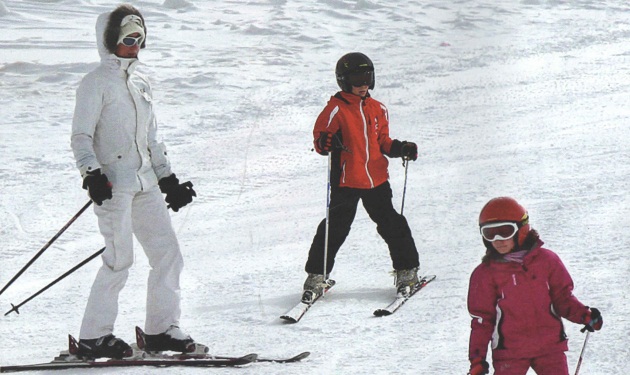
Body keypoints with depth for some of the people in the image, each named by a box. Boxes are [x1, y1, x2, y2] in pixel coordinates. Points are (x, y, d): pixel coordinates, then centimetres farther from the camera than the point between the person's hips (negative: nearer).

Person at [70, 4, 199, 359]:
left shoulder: (141, 83, 18)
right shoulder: (97, 83, -5)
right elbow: (81, 137, -10)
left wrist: (169, 179, 21)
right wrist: (92, 174, -24)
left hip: (145, 182, 8)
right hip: (113, 182, -8)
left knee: (168, 253, 3)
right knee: (120, 259, -10)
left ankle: (161, 329, 13)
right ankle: (93, 337, -1)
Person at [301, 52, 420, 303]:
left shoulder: (378, 109, 12)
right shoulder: (336, 109, -5)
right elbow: (320, 139, -6)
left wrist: (401, 149, 2)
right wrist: (327, 142, -29)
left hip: (377, 179, 4)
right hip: (346, 180, -4)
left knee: (391, 224, 6)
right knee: (335, 227, -4)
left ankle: (407, 270, 19)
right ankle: (317, 276, 5)